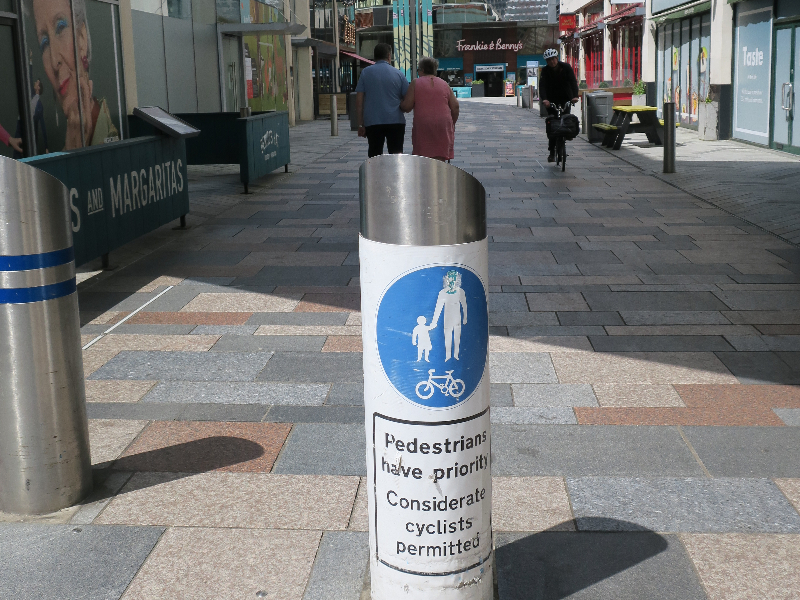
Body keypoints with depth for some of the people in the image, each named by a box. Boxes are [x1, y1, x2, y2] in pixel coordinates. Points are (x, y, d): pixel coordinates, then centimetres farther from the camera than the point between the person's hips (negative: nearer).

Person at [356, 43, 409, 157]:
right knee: (397, 153, 0)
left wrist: (360, 124, 5)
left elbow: (359, 101, 1)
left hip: (372, 123, 1)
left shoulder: (366, 73, 4)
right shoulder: (398, 74, 3)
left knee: (374, 156, 6)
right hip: (396, 121, 0)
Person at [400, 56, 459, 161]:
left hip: (423, 126, -3)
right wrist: (452, 124, 18)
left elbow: (407, 106, -4)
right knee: (440, 159, 3)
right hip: (443, 126, 3)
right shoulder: (444, 84, 12)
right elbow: (455, 106, 7)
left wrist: (400, 105, 18)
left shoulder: (416, 83, 3)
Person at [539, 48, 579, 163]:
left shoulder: (566, 67, -8)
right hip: (552, 99, 0)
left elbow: (573, 81, -19)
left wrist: (575, 96, -37)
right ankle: (552, 151, -3)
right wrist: (544, 99, -41)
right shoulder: (545, 71, -7)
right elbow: (542, 85, -21)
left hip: (565, 98, 0)